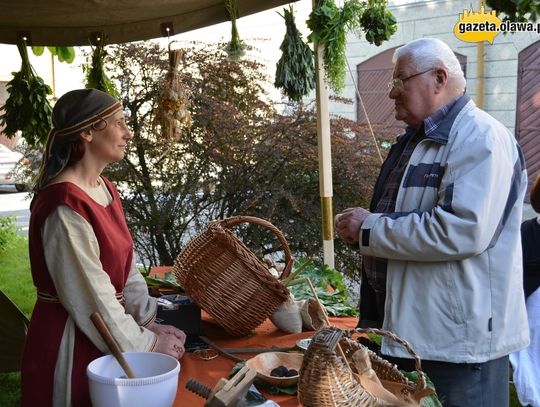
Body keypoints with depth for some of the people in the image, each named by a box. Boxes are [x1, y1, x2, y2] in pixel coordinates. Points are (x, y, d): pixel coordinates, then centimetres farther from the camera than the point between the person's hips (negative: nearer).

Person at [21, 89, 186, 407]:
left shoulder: (105, 190, 5)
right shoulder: (65, 205, -23)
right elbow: (90, 297, -23)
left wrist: (149, 322, 0)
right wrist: (147, 344, -15)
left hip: (104, 335, 8)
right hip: (70, 341, -8)